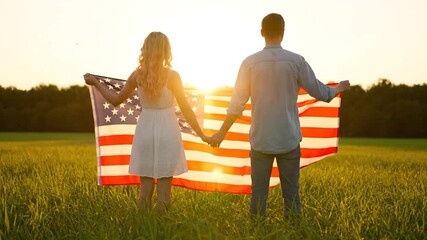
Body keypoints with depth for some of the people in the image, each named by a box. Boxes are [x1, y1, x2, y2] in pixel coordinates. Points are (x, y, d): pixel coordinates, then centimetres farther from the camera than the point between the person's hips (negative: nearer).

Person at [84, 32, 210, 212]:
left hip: (145, 131, 3)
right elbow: (186, 109, -6)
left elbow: (116, 100, 9)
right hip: (167, 131, -3)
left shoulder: (137, 75, -1)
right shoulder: (172, 76, -9)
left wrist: (95, 83, 23)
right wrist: (202, 135, 3)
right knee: (164, 187, 3)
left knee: (145, 186, 11)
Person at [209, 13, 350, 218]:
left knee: (259, 192, 7)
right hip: (288, 140, 0)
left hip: (261, 140, 0)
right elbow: (320, 92, 2)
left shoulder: (250, 62, -4)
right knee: (291, 193, 6)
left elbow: (237, 103, -2)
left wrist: (222, 133, 8)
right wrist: (339, 88, 24)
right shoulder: (296, 61, -5)